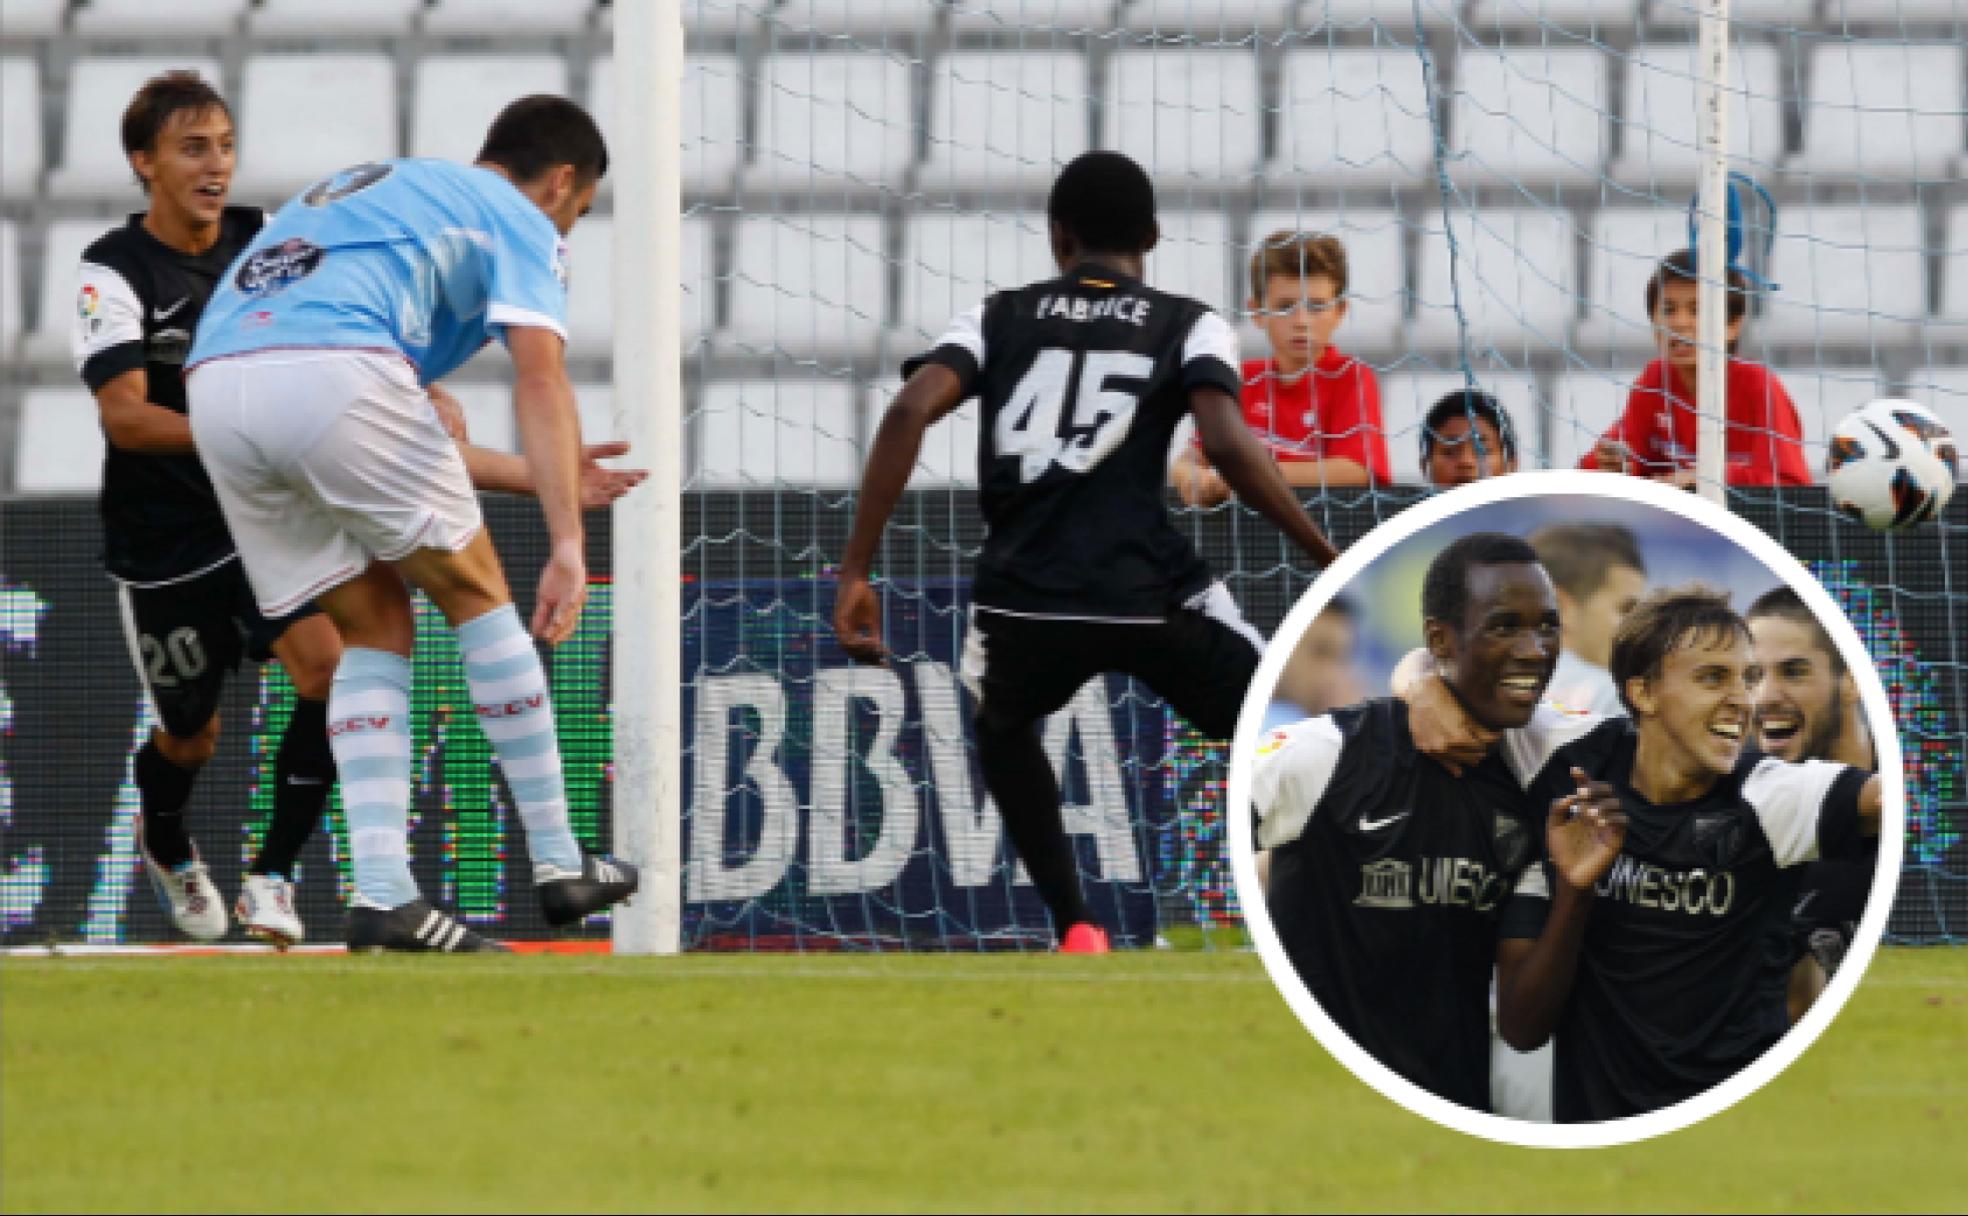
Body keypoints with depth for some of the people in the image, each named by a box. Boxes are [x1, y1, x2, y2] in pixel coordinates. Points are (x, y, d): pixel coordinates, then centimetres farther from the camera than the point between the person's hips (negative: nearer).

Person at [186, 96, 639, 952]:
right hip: (335, 369, -6)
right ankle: (557, 865, 14)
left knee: (375, 628, 16)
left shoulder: (362, 186, 38)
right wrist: (567, 542, -10)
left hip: (215, 377, 6)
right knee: (475, 594, 12)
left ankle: (380, 890, 2)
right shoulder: (521, 221, 16)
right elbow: (539, 374, -2)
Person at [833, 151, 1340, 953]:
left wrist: (856, 572, 0)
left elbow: (908, 414, -1)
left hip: (1023, 594, 2)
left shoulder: (1001, 318, 16)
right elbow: (1226, 445, -9)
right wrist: (1329, 561, -3)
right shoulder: (1187, 326, 9)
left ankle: (1075, 933, 22)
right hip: (1149, 594, -2)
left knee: (1004, 730, 35)